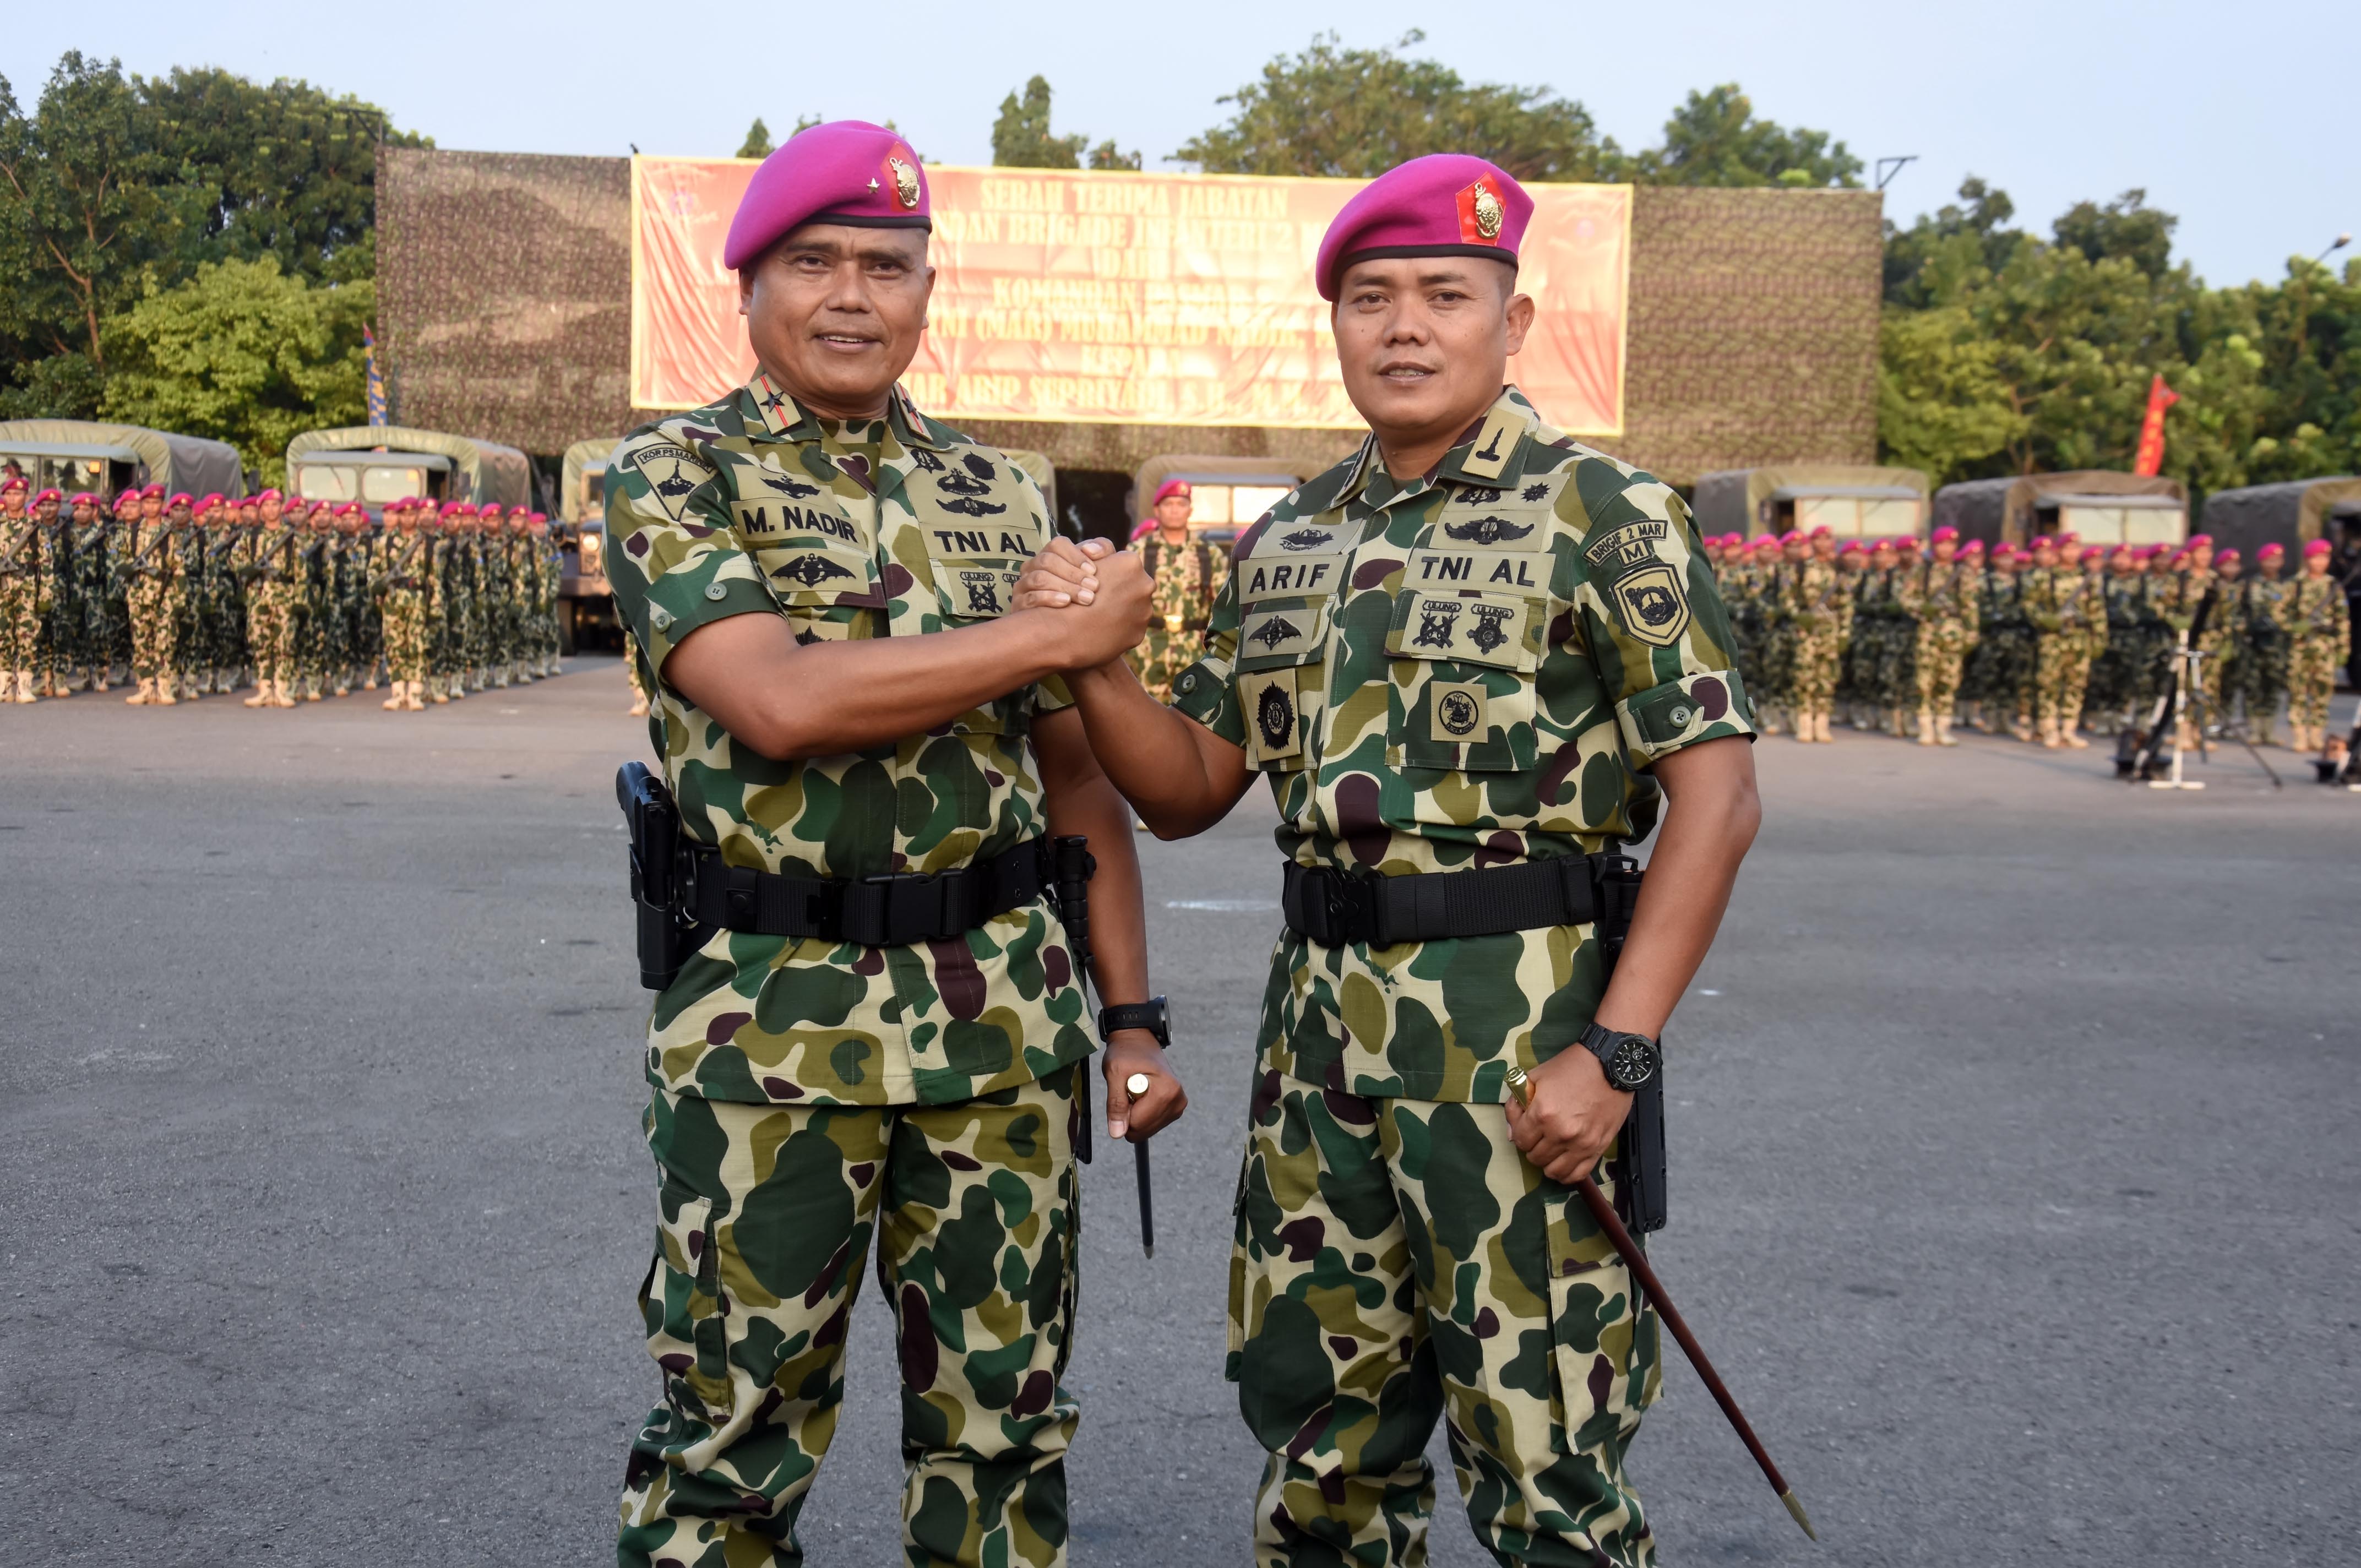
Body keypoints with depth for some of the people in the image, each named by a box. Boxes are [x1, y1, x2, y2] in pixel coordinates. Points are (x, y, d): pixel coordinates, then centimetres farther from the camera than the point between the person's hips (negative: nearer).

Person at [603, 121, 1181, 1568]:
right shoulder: (673, 478, -2)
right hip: (772, 1027, -3)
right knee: (733, 1438, 10)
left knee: (1005, 1418, 14)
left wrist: (1135, 1013, 5)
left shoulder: (1002, 498, 10)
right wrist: (1057, 634, -14)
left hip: (1006, 1014, 4)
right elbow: (783, 701, -20)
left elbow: (1078, 773, 11)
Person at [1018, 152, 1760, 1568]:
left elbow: (1717, 799, -10)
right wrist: (1092, 656, -5)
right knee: (1319, 1433, 17)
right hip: (1318, 1025, 6)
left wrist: (1616, 1052, -18)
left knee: (1541, 1455, 5)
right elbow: (1189, 787, 13)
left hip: (1519, 1036, -5)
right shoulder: (1287, 543, 12)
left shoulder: (1606, 518, -6)